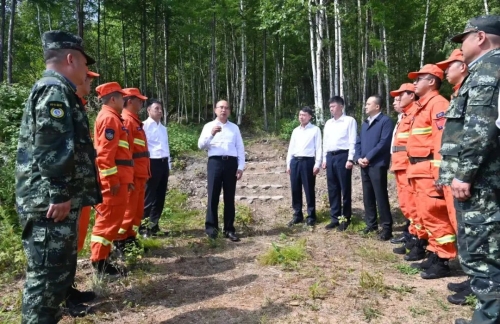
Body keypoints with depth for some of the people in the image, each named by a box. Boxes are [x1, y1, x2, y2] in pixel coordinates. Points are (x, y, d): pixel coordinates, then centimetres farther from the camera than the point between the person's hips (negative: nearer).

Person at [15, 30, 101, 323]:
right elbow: (53, 149, -23)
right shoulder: (55, 90, -12)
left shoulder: (56, 90, 21)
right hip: (50, 202, -11)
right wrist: (60, 194, -22)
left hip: (58, 200, 11)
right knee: (47, 273, -2)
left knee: (60, 268, 20)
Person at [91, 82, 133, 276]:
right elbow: (105, 152, -21)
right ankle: (100, 261, 1)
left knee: (109, 217, 15)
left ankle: (102, 255, 25)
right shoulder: (110, 118, -12)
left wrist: (127, 178, 22)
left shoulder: (112, 117, 21)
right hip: (113, 179, -10)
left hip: (118, 178, 10)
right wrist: (113, 180, -22)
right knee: (110, 219, -6)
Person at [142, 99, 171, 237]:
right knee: (149, 197, -2)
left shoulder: (163, 128, 19)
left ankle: (154, 226, 21)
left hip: (163, 163, 8)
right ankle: (145, 227, 9)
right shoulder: (144, 126, -6)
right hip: (152, 163, -8)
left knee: (160, 197, 11)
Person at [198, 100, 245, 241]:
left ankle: (229, 229, 11)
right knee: (213, 196, -4)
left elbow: (240, 148, 12)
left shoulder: (234, 128, 16)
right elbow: (201, 145, -1)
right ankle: (211, 226, 4)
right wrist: (211, 134, -17)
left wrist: (240, 167, 2)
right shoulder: (209, 126, 10)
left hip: (231, 163, 2)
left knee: (229, 197, 5)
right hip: (215, 162, -2)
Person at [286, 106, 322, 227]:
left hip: (308, 161, -5)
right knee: (295, 190, 7)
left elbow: (318, 148, -3)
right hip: (295, 161, 5)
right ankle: (297, 215, 18)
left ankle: (311, 216, 11)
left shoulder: (315, 130, 2)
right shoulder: (295, 130, 16)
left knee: (309, 190, 1)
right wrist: (288, 164, 11)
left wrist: (317, 164, -10)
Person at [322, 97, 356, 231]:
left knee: (345, 189, 1)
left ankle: (345, 218, 11)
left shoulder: (349, 120, -2)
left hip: (343, 156, -6)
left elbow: (352, 141, -7)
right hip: (330, 157, 6)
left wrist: (350, 159, -14)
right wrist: (324, 159, 14)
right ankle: (335, 218, 17)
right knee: (332, 189, 8)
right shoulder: (328, 123, 17)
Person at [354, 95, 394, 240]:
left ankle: (386, 227, 5)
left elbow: (384, 142, -15)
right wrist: (358, 158, 0)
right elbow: (358, 142, 17)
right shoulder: (365, 123, 21)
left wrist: (368, 157, -15)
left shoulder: (385, 121, -5)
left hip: (377, 165, -7)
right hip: (364, 165, 8)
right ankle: (371, 223, 23)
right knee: (367, 196, 12)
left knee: (380, 197, -4)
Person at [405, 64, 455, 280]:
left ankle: (442, 261, 1)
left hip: (430, 169, -10)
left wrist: (439, 171, -24)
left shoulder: (438, 103, -8)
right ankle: (434, 254, 23)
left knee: (434, 214, -7)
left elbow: (441, 139, -18)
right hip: (419, 170, 10)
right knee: (425, 213, 13)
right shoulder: (422, 107, 22)